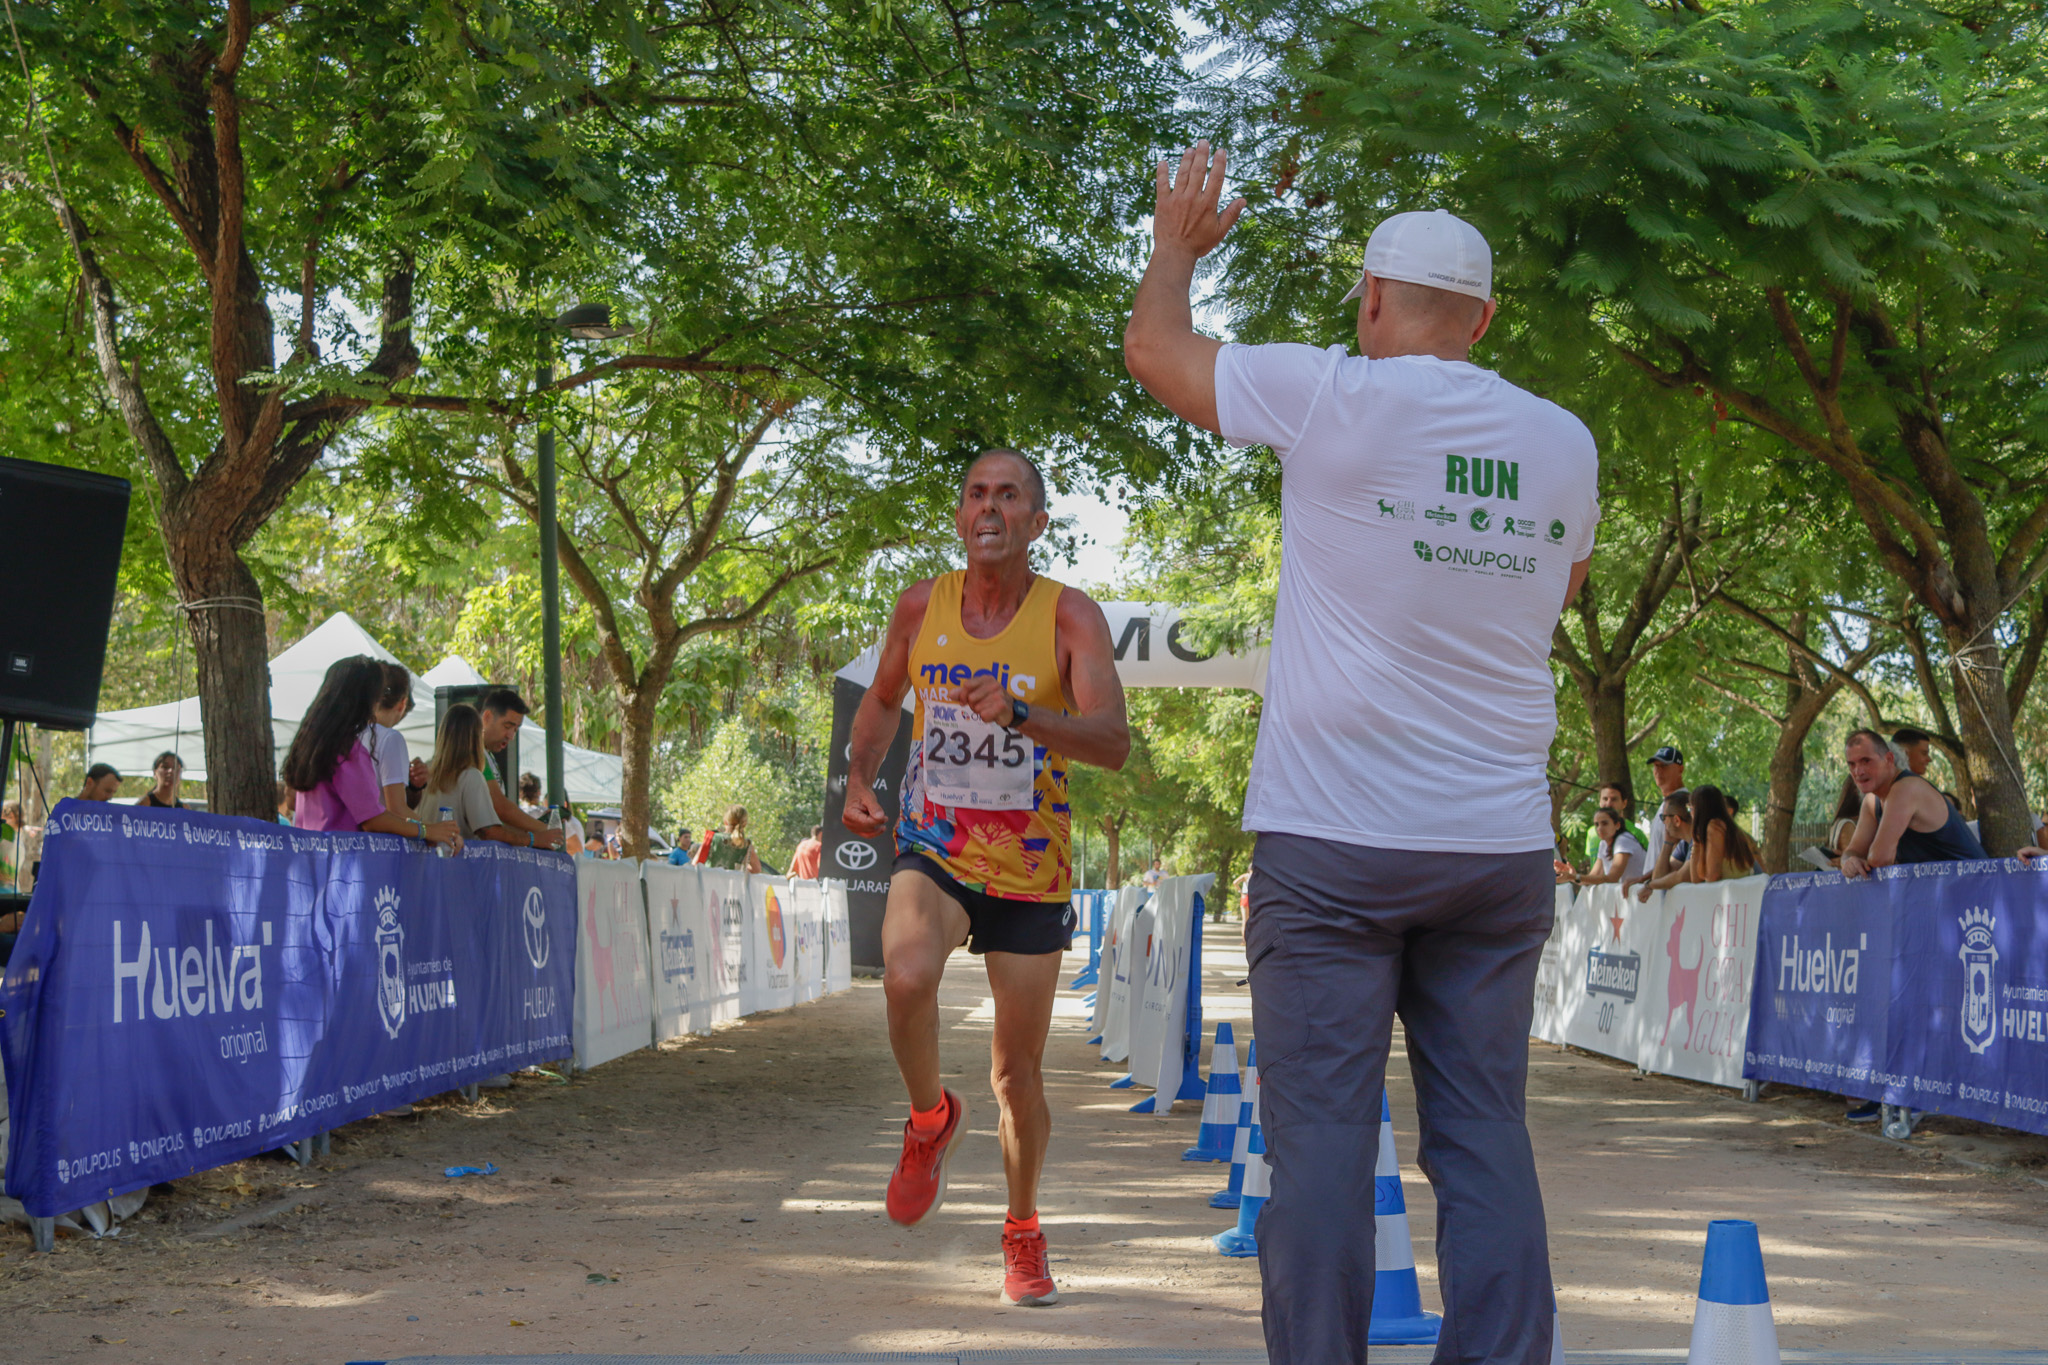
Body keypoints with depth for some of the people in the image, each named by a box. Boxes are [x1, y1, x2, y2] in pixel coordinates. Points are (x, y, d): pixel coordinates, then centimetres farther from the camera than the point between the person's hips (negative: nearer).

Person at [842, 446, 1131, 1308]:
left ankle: (1023, 1232, 32)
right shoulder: (921, 607, -1)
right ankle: (931, 1119, 0)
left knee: (1017, 1073, 7)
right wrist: (859, 780, 1)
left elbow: (1114, 742, -24)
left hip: (1029, 872, -1)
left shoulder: (1070, 617, -11)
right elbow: (882, 699, 18)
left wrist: (1019, 713, -40)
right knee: (907, 976, -31)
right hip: (934, 850, 1)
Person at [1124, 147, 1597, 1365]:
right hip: (1501, 846, 4)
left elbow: (1156, 347, 10)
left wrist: (1180, 241, 28)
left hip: (1334, 844, -4)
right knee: (1486, 1139, 5)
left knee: (1323, 1139, -2)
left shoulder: (1335, 399, -6)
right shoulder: (1563, 444, 7)